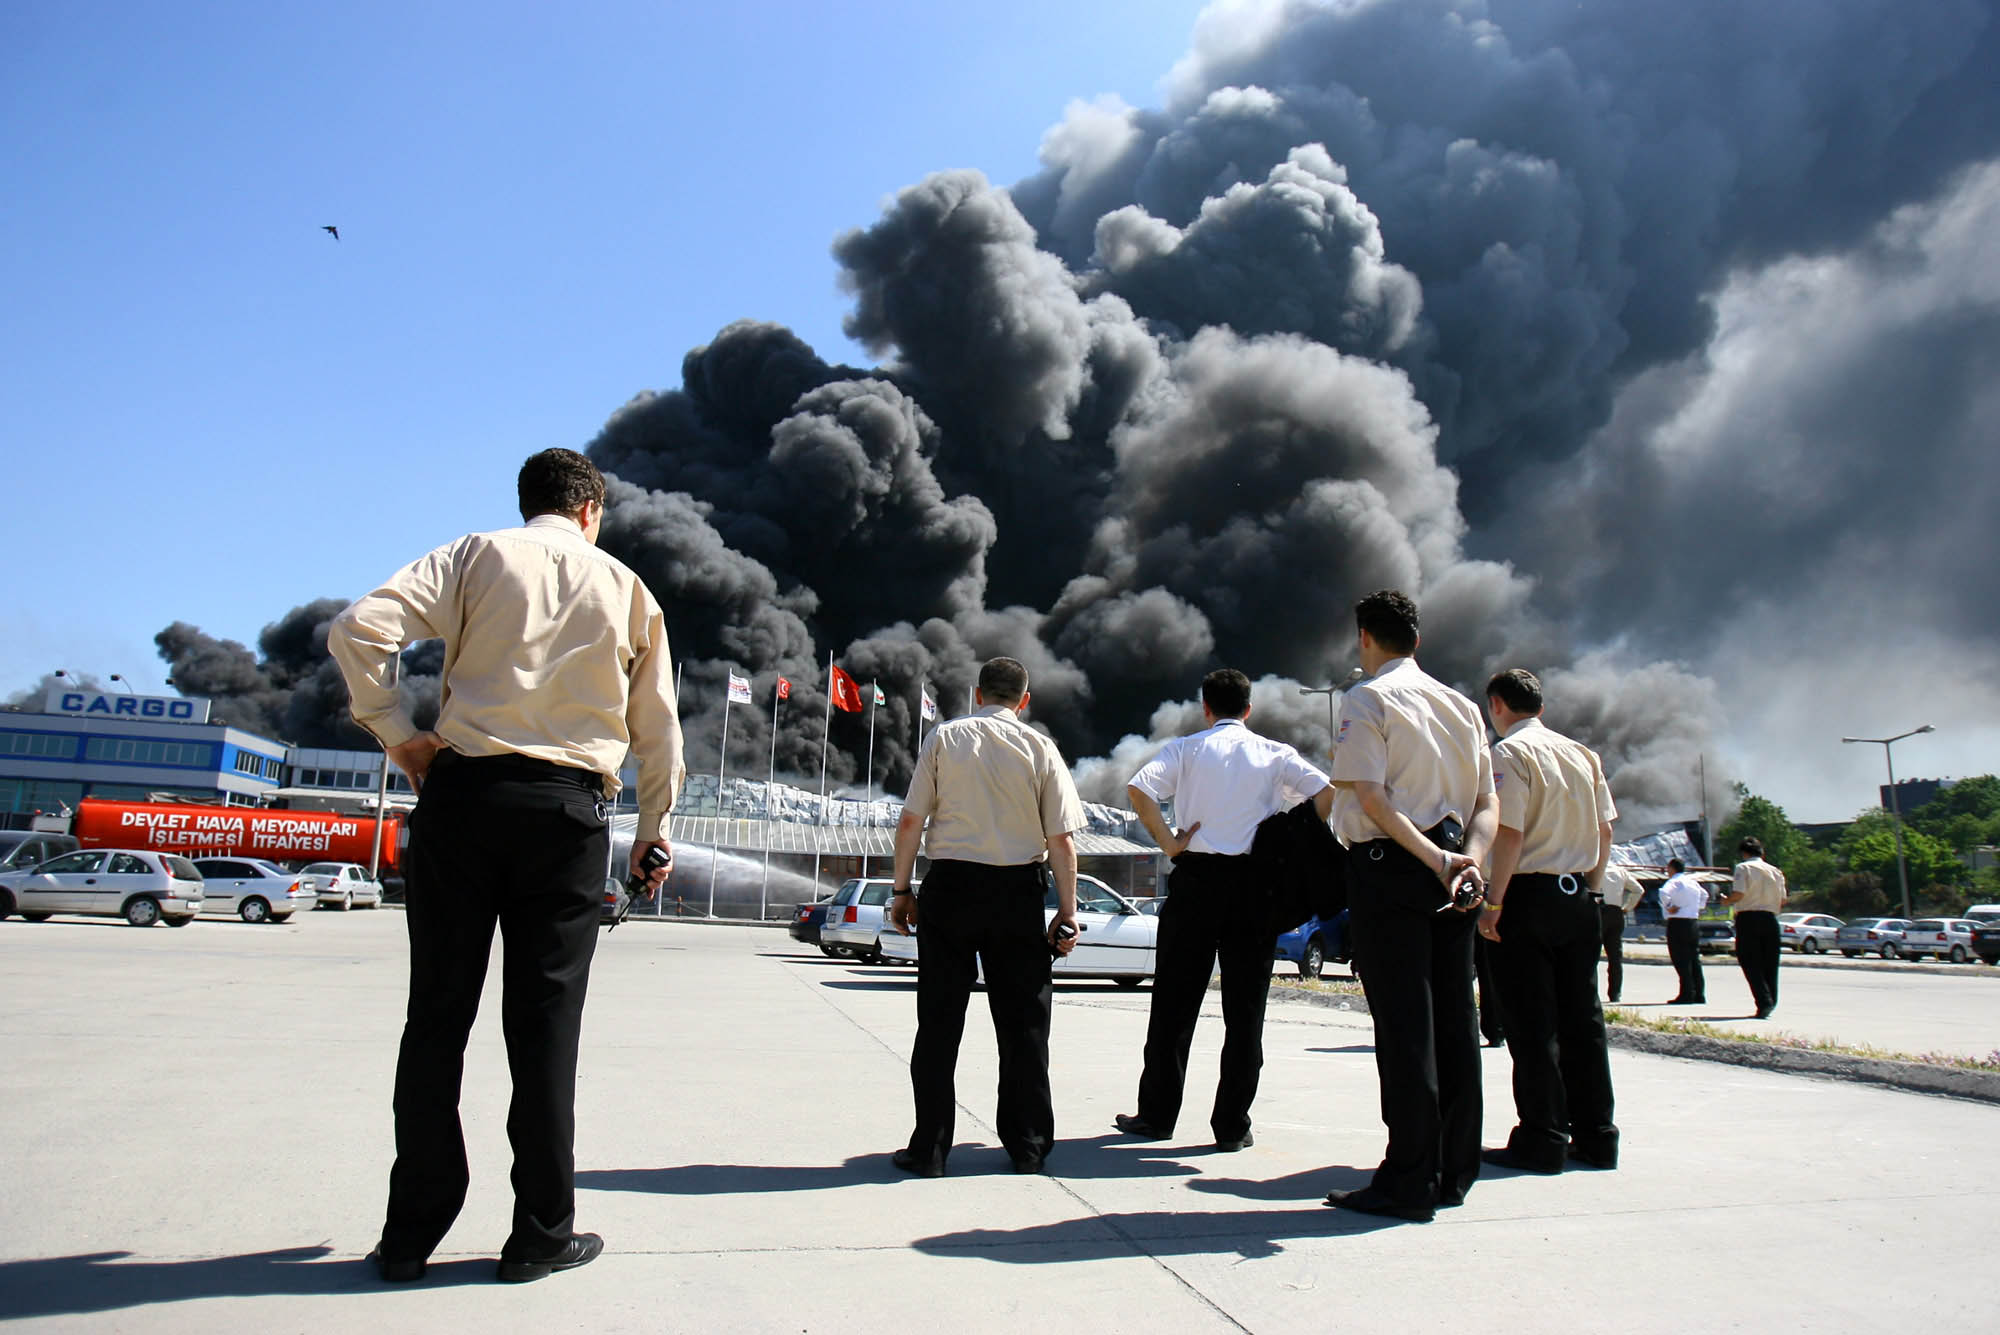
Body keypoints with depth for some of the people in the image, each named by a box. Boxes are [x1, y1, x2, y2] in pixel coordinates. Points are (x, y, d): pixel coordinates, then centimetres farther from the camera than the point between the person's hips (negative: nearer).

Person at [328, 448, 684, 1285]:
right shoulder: (625, 588, 12)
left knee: (438, 1013, 7)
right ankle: (541, 1233, 12)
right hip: (570, 809, 0)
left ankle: (412, 1232, 14)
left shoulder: (477, 554, 9)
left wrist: (396, 732, 1)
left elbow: (359, 628, -6)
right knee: (545, 1021, 5)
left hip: (464, 790, 0)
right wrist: (655, 829, 24)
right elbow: (657, 724, 15)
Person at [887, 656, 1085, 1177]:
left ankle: (929, 1149, 9)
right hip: (1019, 889, 0)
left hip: (950, 885, 0)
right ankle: (1027, 1146, 17)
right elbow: (1062, 840, -2)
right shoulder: (1040, 748, 1)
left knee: (940, 1020, 5)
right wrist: (1067, 911, 5)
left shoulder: (944, 738, 2)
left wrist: (902, 889, 7)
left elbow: (910, 822, -1)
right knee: (1023, 1021, 10)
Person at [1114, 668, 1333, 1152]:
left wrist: (1166, 841, -5)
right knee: (1245, 1006, 7)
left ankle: (1156, 1115, 15)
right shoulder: (1275, 754, 9)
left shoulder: (1186, 748, 6)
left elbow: (1138, 788, -11)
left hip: (1195, 877, 0)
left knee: (1175, 1001, 8)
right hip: (1255, 881, 1)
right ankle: (1232, 1125, 9)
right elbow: (1326, 793, -4)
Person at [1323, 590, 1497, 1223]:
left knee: (1402, 1023, -5)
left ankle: (1409, 1182, -1)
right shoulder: (1460, 704, 17)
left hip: (1390, 868, -7)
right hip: (1450, 872, 7)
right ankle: (1454, 1171, 17)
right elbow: (1488, 803, 10)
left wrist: (1432, 860, -16)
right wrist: (1468, 858, -5)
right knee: (1453, 1019, 9)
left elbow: (1369, 796, -16)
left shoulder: (1367, 698, -4)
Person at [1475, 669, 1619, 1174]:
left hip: (1528, 893, -7)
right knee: (1582, 1017, 12)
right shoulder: (1582, 754, 12)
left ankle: (1542, 1142, 3)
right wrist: (1589, 886, 19)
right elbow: (1605, 829, 13)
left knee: (1531, 1023, -1)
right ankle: (1595, 1136, 18)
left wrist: (1493, 902, -14)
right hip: (1578, 897, 7)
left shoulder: (1509, 753, -10)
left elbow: (1511, 833, -17)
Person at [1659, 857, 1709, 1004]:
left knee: (1681, 960, -5)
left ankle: (1687, 995, -8)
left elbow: (1664, 893, -30)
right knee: (1694, 959, 11)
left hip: (1677, 923, -7)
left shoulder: (1674, 882, -10)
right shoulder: (1693, 882, 13)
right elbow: (1704, 894, 31)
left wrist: (1668, 907, -17)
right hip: (1693, 922, 7)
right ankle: (1699, 995, 13)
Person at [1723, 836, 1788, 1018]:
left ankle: (1764, 1002, -14)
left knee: (1750, 963, -2)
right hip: (1770, 918, 5)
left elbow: (1738, 894, -16)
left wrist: (1726, 900, 3)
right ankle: (1770, 1002, 15)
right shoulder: (1775, 871, 11)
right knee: (1770, 964, 12)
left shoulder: (1743, 868, -5)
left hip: (1748, 918, -5)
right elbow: (1782, 901, 10)